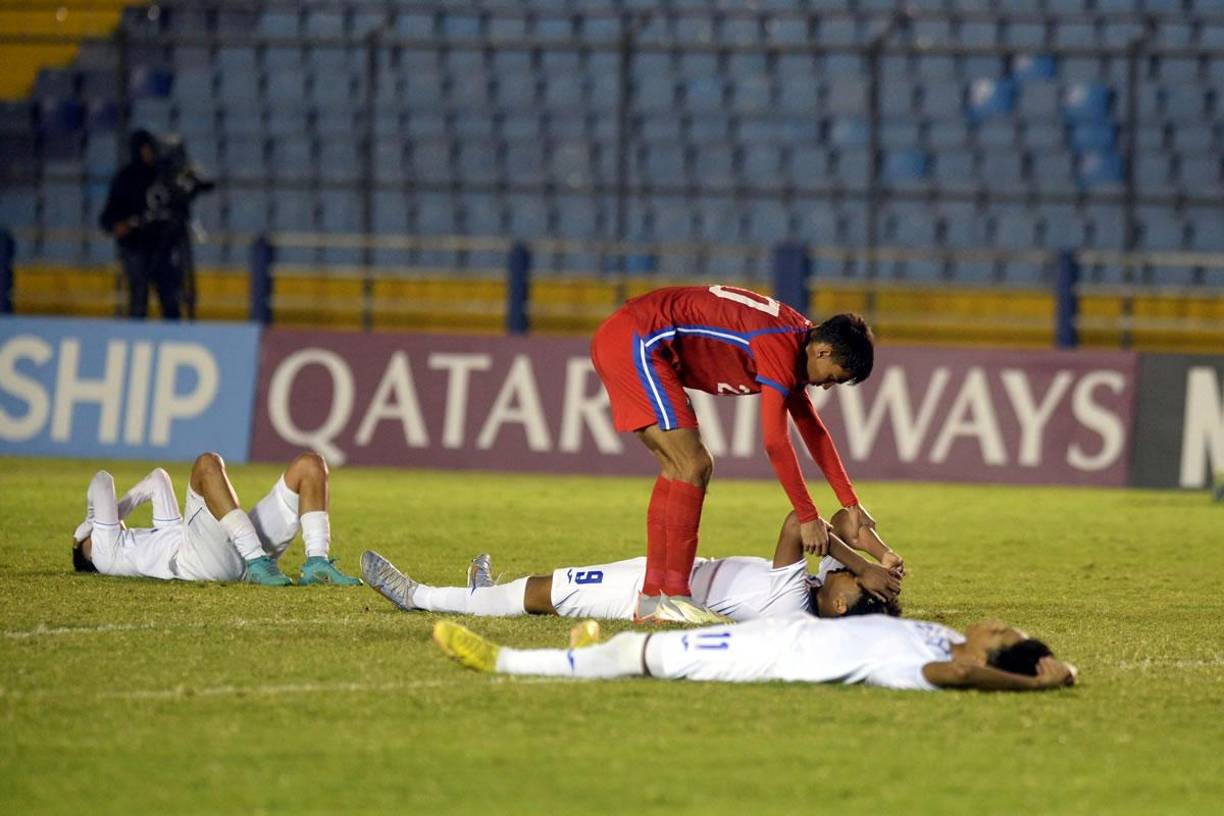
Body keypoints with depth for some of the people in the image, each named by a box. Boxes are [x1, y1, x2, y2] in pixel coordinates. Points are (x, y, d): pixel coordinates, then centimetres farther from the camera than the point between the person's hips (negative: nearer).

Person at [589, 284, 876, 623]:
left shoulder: (795, 340, 14)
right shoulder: (781, 346, -18)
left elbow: (812, 430, 23)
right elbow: (775, 442, -19)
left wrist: (851, 504, 22)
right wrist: (808, 518, -13)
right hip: (636, 342, -11)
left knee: (677, 469, 11)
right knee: (693, 466, -12)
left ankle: (651, 599, 10)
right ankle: (673, 597, -14)